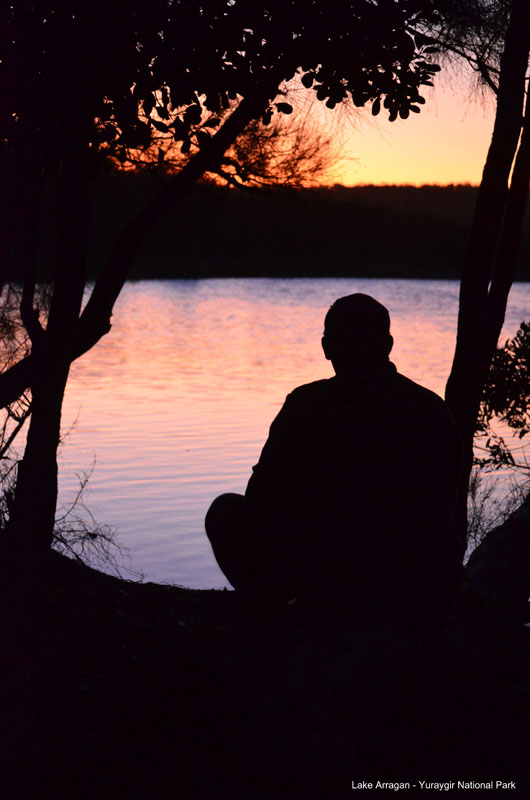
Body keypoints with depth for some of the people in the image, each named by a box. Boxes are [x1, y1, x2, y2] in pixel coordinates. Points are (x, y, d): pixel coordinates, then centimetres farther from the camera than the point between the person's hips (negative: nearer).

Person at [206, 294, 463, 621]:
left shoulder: (308, 404, -9)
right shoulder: (436, 409, 3)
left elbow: (263, 505, -2)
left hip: (333, 590, -4)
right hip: (428, 595, 4)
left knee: (228, 511, 15)